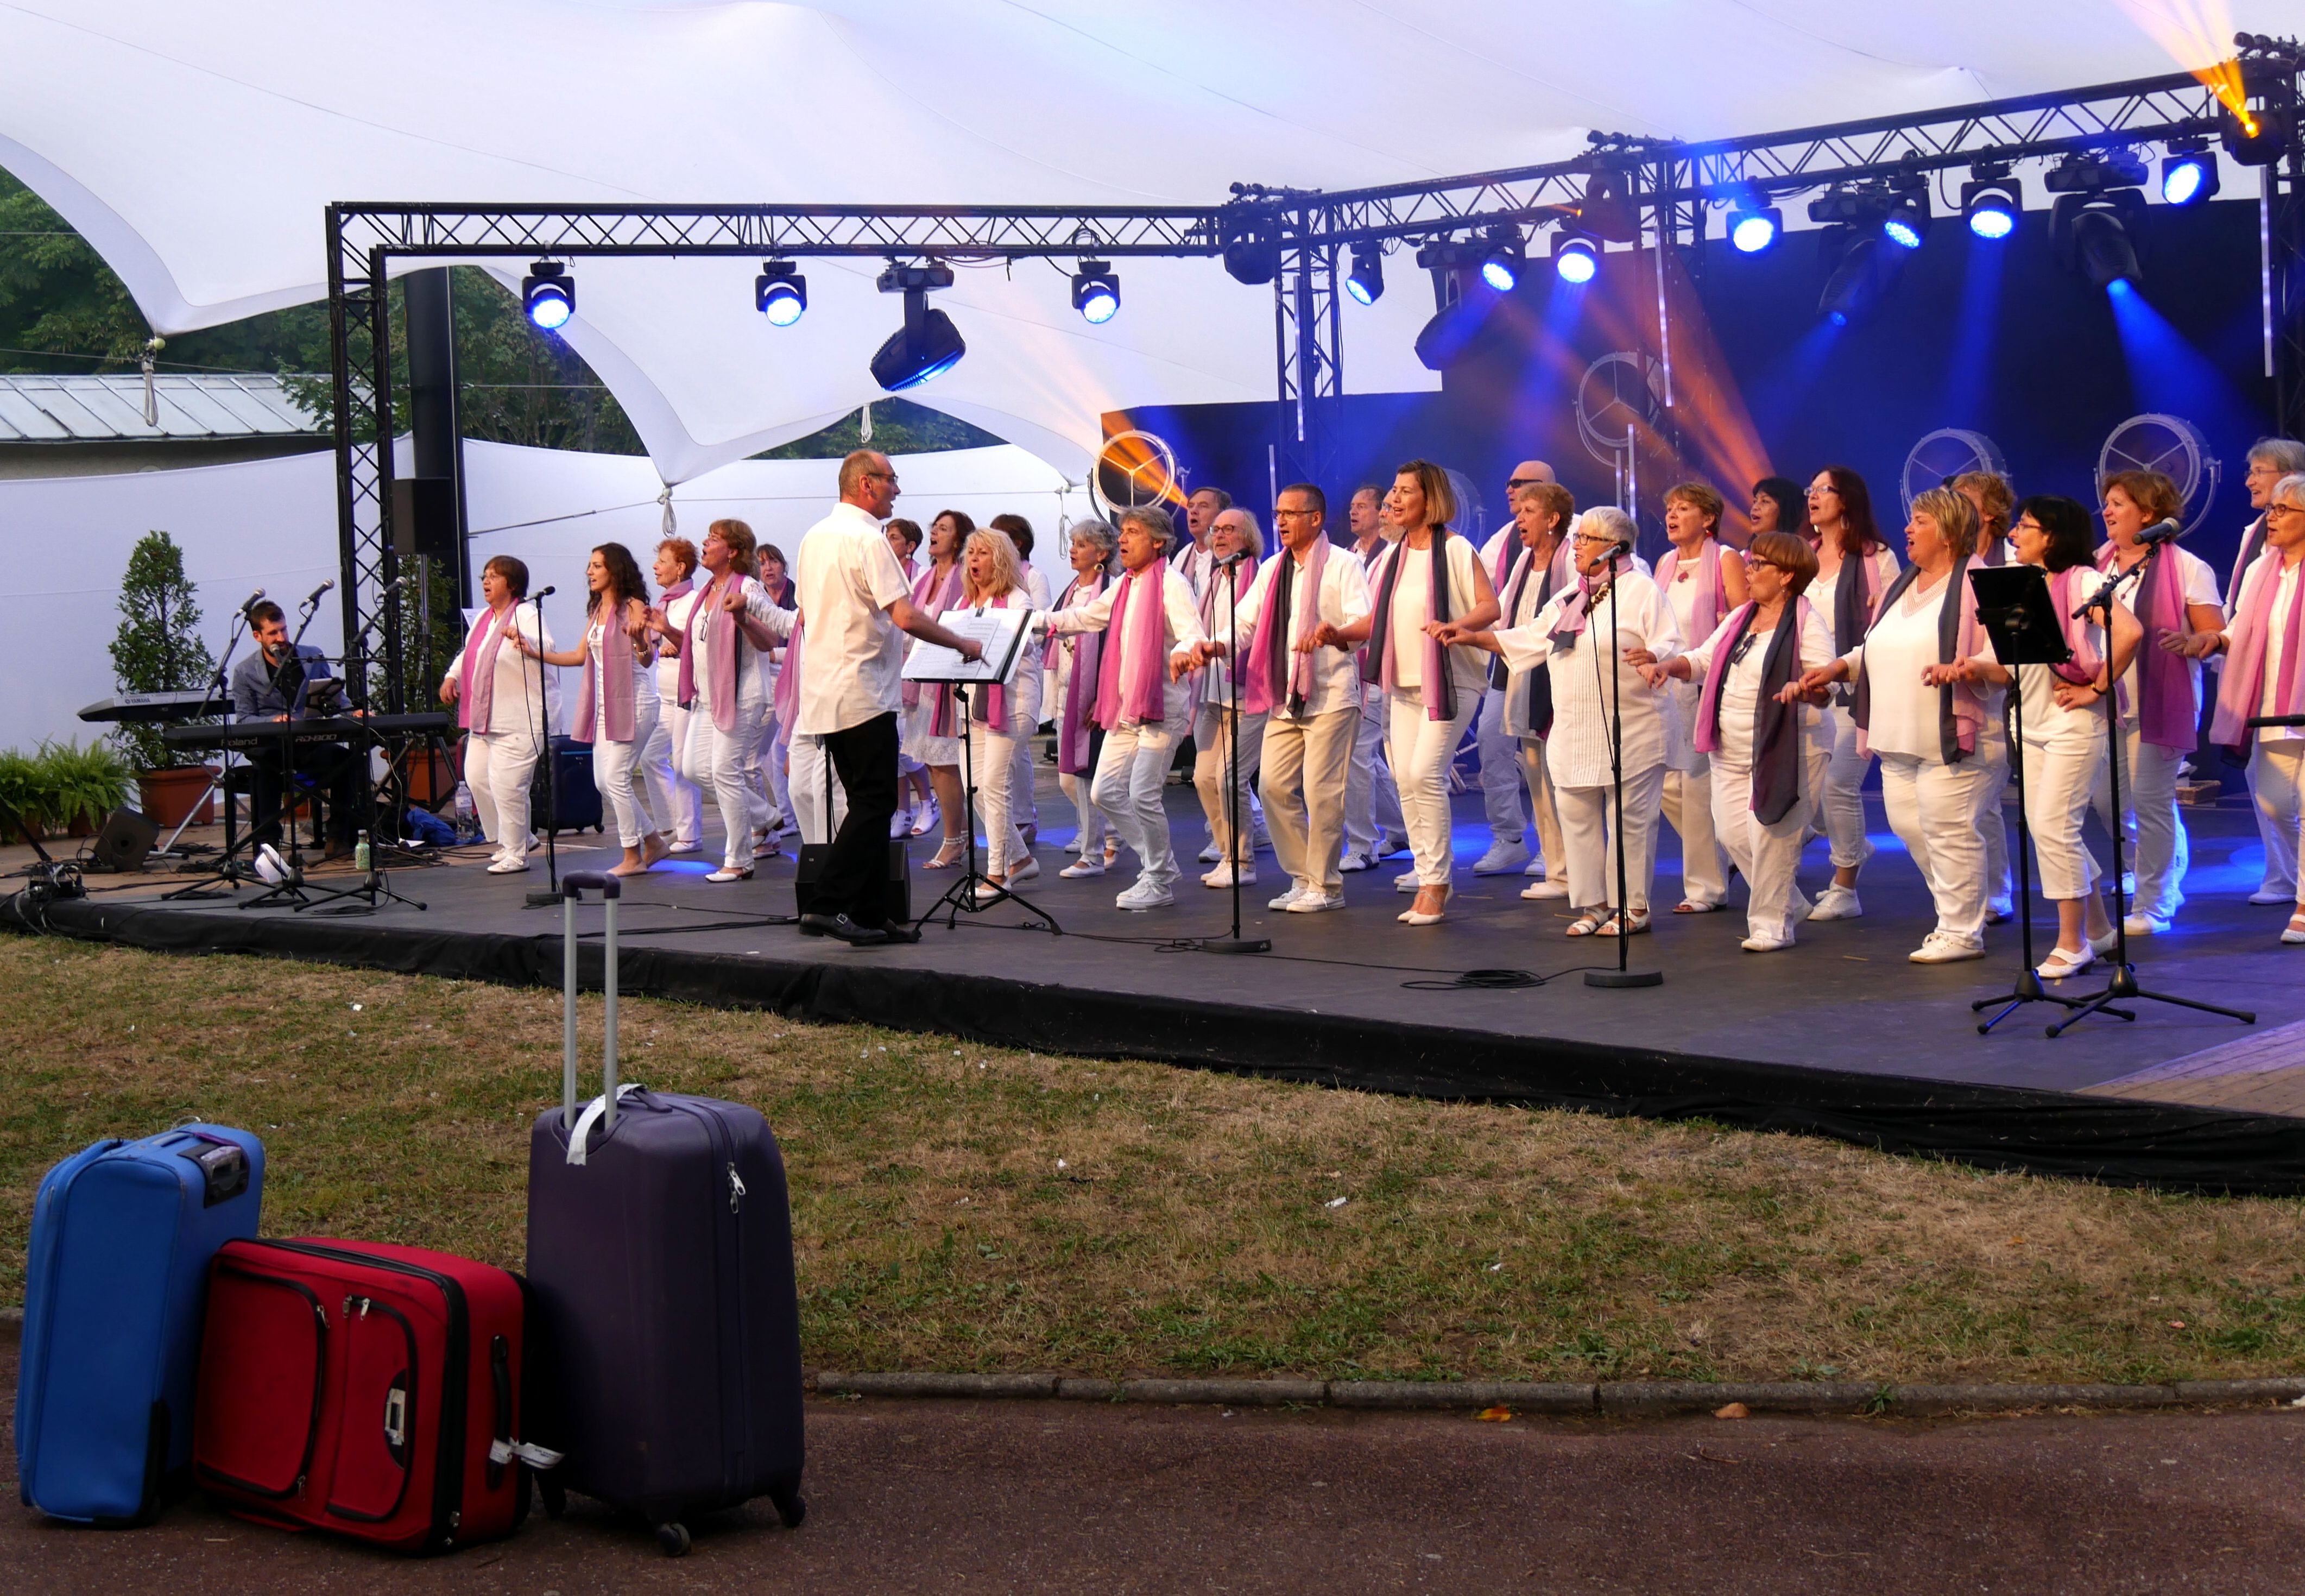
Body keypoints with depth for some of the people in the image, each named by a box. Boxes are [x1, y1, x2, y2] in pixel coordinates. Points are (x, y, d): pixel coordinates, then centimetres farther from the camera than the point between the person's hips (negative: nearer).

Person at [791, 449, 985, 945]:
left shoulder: (814, 537, 14)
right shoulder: (867, 539, -14)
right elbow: (905, 616, -20)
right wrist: (962, 644, -9)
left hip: (823, 693, 9)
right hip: (863, 693, -9)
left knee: (866, 802, 12)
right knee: (873, 804, -5)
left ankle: (870, 915, 13)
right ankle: (829, 906, -9)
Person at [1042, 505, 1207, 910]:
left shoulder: (1171, 584, -10)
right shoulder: (1124, 585, 16)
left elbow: (1193, 634, -21)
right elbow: (1088, 616, 29)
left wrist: (1182, 653, -44)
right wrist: (1042, 622, 19)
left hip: (1162, 707, -9)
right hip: (1125, 708, 9)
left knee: (1143, 794, -12)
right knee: (1105, 792, 6)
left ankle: (1161, 883, 3)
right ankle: (1157, 862, 19)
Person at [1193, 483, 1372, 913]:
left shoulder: (1342, 565, -4)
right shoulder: (1272, 569, 17)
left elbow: (1364, 622, -16)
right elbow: (1247, 621, 15)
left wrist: (1329, 632, -37)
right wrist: (1220, 644, -6)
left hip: (1330, 696, -7)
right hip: (1284, 697, 7)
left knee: (1321, 792, -7)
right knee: (1275, 786, 3)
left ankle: (1325, 886, 4)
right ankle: (1302, 878, 15)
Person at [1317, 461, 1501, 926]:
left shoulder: (1454, 550, -7)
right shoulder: (1392, 556, 13)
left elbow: (1491, 607, -13)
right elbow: (1379, 620, 15)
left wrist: (1458, 626, -32)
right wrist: (1339, 635, -2)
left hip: (1449, 680, -7)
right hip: (1403, 683, 7)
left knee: (1425, 773, -14)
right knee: (1404, 777, 4)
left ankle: (1435, 882, -6)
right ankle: (1428, 868, 16)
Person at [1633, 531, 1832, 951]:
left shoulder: (1806, 623, -8)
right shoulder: (1739, 618, 15)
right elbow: (1703, 659, 16)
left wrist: (1801, 687, -38)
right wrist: (1668, 666, -3)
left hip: (1786, 749, -7)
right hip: (1731, 751, 7)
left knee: (1770, 834, -7)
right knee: (1732, 832, 4)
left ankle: (1772, 924, 8)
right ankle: (1790, 903, 23)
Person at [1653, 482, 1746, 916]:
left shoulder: (1725, 560, -5)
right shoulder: (1665, 564, 15)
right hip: (1667, 685, 7)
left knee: (1699, 784, -7)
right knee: (1666, 785, 4)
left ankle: (1706, 885, 3)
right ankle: (1717, 860, 24)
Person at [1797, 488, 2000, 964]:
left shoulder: (1975, 586, -7)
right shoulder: (1902, 587, 20)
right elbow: (1874, 649, 27)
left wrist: (1963, 670, -31)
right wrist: (1839, 668, 11)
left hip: (1948, 739, -9)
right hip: (1898, 741, 9)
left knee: (1949, 832, -6)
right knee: (1909, 827, 11)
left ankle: (1962, 933, 4)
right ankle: (1956, 915, 25)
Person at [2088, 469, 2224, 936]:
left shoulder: (2187, 569, -4)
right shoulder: (2097, 564, 11)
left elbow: (2219, 636, -5)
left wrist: (2187, 643, -26)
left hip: (2160, 702, -5)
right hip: (2105, 701, 6)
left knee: (2150, 801, -7)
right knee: (2107, 801, 7)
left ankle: (2153, 906, 3)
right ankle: (2169, 863, 33)